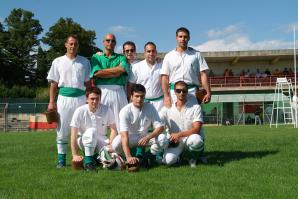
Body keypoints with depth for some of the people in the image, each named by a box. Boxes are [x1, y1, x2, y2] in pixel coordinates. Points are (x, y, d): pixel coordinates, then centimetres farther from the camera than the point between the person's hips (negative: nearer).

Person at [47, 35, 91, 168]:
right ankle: (61, 160, 9)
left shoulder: (84, 62, 11)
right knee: (62, 130, 1)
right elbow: (53, 83, 9)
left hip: (81, 98, 0)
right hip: (64, 98, 0)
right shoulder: (58, 62, 10)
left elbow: (88, 83, 10)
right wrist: (51, 102, 1)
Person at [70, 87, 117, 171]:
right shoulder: (80, 111, -16)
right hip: (84, 140, -3)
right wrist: (75, 155, -20)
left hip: (101, 140, 3)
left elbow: (113, 129, -8)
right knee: (92, 131, -35)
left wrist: (111, 145, -25)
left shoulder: (107, 110, -10)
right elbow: (74, 134, -15)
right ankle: (88, 161, -23)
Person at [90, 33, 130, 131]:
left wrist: (103, 71, -1)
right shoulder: (96, 57, 15)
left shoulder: (121, 57, 18)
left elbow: (122, 69, -4)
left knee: (120, 122, -2)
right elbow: (97, 73, -3)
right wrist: (115, 72, -1)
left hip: (118, 92, 1)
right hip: (102, 91, -1)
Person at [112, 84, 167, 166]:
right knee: (116, 144, -34)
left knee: (163, 139, -26)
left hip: (145, 136, 2)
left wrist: (148, 137, -35)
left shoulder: (150, 108, -12)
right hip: (130, 137, -2)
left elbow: (160, 127, -14)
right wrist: (128, 156, -43)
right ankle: (131, 158, -4)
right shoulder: (125, 111, -22)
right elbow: (124, 135, -31)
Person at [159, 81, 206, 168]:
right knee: (168, 160, -27)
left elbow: (196, 129, -12)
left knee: (195, 140, -38)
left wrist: (179, 134, -23)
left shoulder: (195, 107, -4)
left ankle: (193, 157, -2)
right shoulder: (168, 109, 4)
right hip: (175, 143, 1)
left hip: (191, 138, -1)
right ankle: (178, 155, 11)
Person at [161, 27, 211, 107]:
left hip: (192, 92, 0)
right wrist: (166, 96, -6)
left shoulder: (196, 54, 11)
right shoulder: (169, 56, 11)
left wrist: (208, 92, -3)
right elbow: (165, 77, 6)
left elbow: (203, 74, 6)